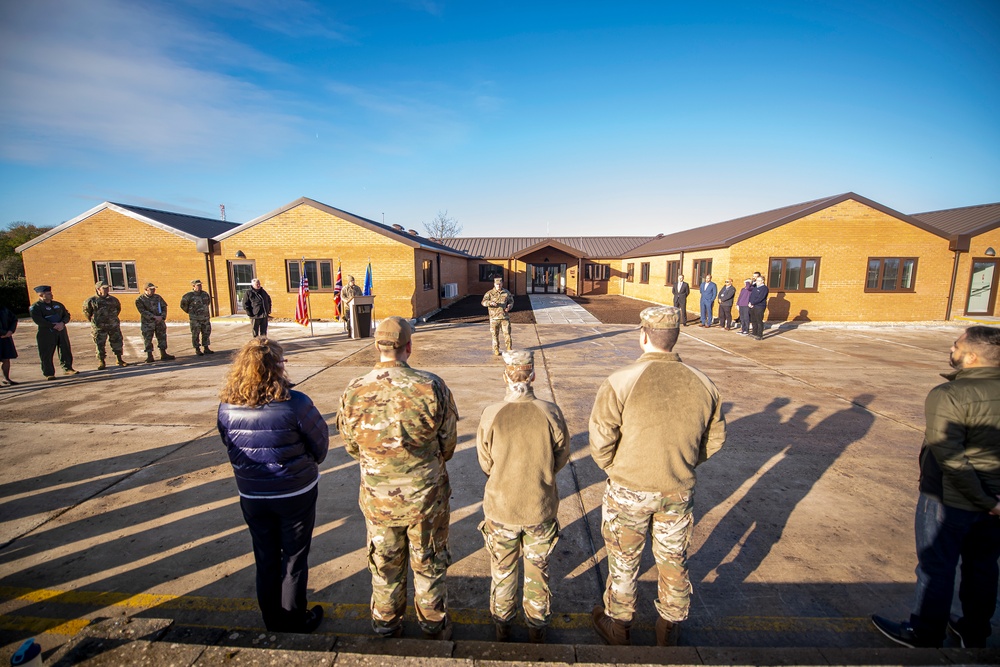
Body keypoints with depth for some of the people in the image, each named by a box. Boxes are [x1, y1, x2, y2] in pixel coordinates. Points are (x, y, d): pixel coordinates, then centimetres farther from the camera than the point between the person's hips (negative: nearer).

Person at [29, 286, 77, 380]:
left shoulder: (58, 305, 13)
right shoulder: (35, 307, -4)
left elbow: (67, 315, 11)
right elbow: (38, 320, -13)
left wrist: (62, 323, -9)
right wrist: (54, 326, -17)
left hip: (62, 331, 5)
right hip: (46, 333, -4)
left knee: (66, 351, 7)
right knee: (46, 354, 1)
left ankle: (67, 369, 17)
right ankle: (49, 374, 9)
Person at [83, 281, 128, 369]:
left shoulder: (113, 299, 4)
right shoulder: (91, 301, -5)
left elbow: (118, 308, 21)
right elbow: (86, 311, 8)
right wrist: (93, 321, 9)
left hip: (114, 326, 3)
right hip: (99, 328, -3)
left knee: (118, 342, 7)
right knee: (100, 345, 3)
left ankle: (120, 360, 19)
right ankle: (101, 362, 15)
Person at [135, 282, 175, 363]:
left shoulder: (158, 297, 8)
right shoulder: (140, 300, -4)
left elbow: (164, 307, 8)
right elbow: (143, 311, -12)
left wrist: (162, 317, -7)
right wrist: (154, 317, -19)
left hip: (160, 321, 4)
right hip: (147, 323, -4)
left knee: (162, 337, 9)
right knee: (147, 340, 1)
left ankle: (163, 355, 18)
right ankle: (149, 356, 10)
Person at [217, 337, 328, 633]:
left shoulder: (227, 406, -12)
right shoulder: (294, 404, -25)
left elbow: (228, 443, 3)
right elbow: (320, 438, -13)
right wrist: (307, 464, 8)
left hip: (251, 495, 4)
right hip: (295, 492, -4)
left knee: (266, 559, 22)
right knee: (294, 558, 16)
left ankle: (273, 621, 40)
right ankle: (295, 622, 33)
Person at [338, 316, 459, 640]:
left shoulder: (354, 392, -16)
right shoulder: (431, 386, -22)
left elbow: (351, 446, -1)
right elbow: (448, 443, -9)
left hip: (377, 499, 2)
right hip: (427, 496, -1)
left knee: (384, 565, 25)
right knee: (429, 564, 21)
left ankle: (386, 626, 48)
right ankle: (434, 625, 43)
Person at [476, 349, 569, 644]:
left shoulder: (491, 414, -21)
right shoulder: (551, 413, -20)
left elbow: (485, 463, -7)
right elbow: (561, 458, -6)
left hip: (501, 508, 0)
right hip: (541, 508, 0)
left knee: (502, 570, 23)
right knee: (538, 570, 22)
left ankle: (502, 627, 44)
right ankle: (537, 630, 42)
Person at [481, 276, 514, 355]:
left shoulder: (506, 293, 9)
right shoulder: (489, 293, 0)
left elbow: (511, 301, 21)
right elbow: (484, 302, -8)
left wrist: (509, 306, -1)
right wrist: (490, 303, -29)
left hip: (505, 317, 2)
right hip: (494, 317, -2)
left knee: (507, 333, 1)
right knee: (495, 335, 4)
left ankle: (509, 349, 11)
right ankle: (496, 350, 14)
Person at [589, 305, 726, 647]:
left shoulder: (620, 382, -23)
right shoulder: (703, 384, -9)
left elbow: (600, 443, -20)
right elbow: (714, 440, 3)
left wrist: (615, 470, 1)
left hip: (629, 490, -3)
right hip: (680, 491, 3)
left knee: (623, 562, 19)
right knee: (673, 560, 24)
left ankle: (617, 626, 42)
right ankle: (668, 630, 47)